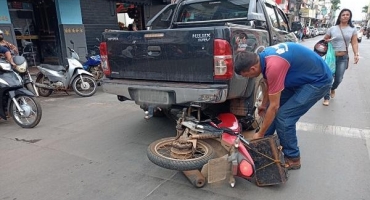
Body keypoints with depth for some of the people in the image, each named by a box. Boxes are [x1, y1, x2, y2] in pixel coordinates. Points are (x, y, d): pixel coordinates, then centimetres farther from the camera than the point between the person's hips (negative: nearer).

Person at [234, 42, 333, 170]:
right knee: (272, 106, 9)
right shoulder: (264, 56, -7)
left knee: (283, 116, -13)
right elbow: (269, 85, 13)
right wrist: (264, 104, 26)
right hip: (302, 77, 9)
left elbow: (274, 106, -25)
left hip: (319, 80, -9)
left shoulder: (273, 66, -34)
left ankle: (293, 159, 7)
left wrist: (260, 134, -14)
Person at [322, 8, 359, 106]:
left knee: (339, 78, 3)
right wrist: (327, 41, -13)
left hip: (343, 58, 2)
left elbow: (354, 43, 2)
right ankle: (326, 98, 6)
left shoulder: (353, 29, 5)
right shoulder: (332, 28, 1)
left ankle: (333, 89, 38)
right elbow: (324, 40, 9)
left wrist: (356, 54, -11)